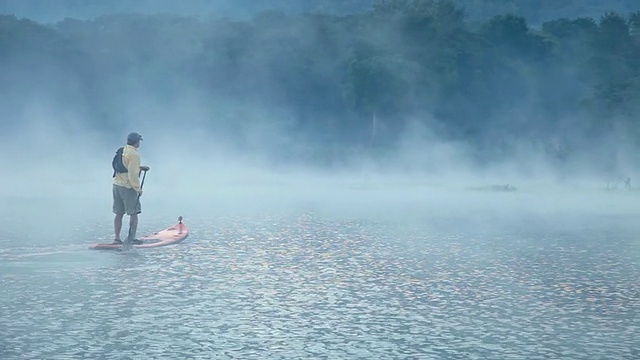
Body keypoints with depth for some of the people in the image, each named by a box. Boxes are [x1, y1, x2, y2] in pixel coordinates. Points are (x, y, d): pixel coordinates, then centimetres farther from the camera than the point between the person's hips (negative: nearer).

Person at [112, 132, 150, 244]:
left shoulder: (121, 151, 10)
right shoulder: (134, 154, -16)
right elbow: (132, 174, -20)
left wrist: (140, 168, 17)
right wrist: (138, 189, -12)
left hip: (117, 185, 8)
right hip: (128, 187, -8)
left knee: (119, 213, 10)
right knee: (133, 213, 2)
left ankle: (117, 238, 11)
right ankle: (132, 238, 3)